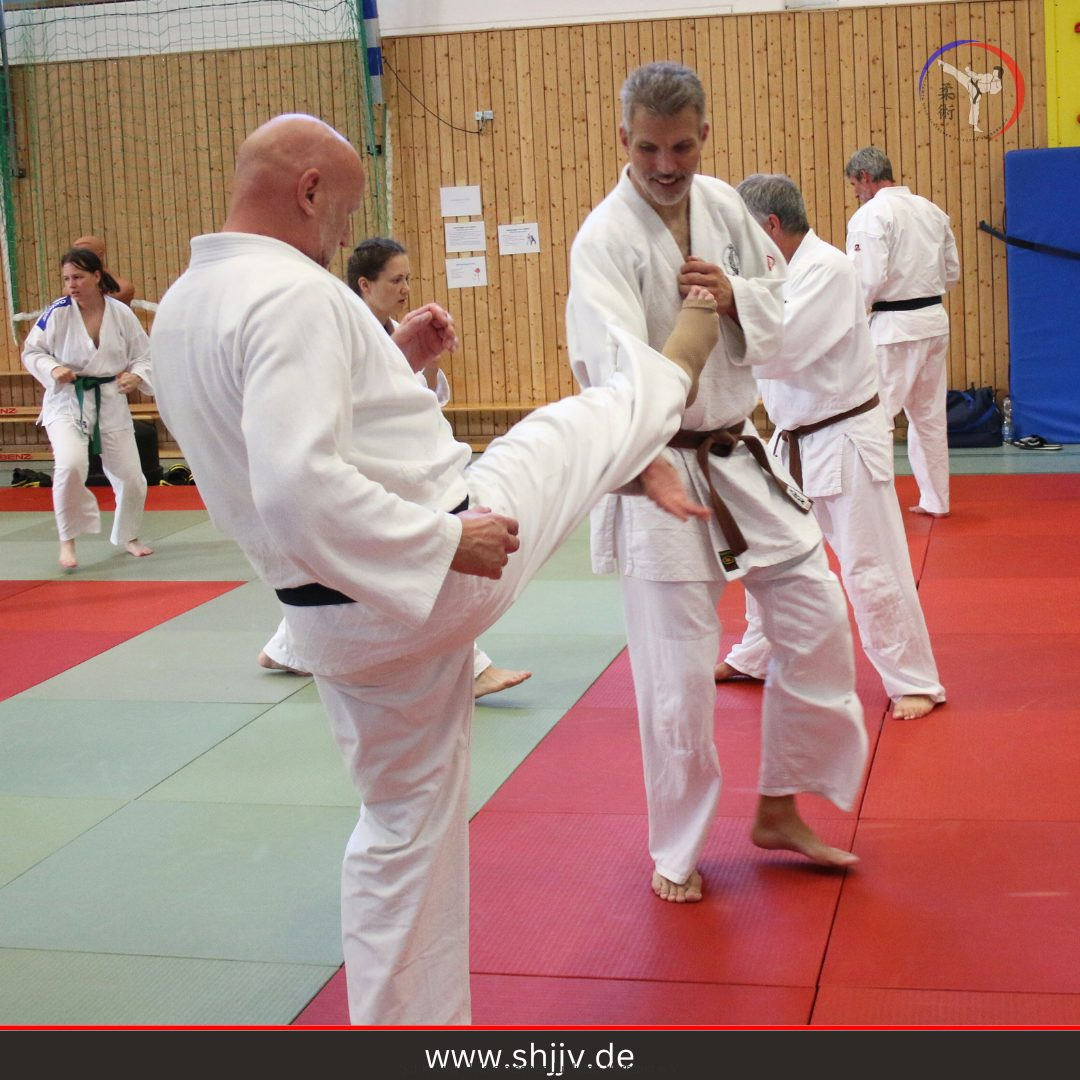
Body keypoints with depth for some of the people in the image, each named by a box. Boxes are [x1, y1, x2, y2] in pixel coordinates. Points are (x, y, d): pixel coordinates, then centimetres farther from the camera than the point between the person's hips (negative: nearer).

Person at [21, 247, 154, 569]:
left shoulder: (121, 314, -6)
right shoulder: (58, 312, -10)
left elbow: (144, 355, 4)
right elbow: (32, 352, -1)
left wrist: (136, 376, -16)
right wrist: (53, 369, -19)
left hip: (110, 402, 3)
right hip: (67, 401, -3)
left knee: (131, 476, 7)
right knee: (71, 464, -27)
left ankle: (127, 536, 36)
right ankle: (68, 540, -7)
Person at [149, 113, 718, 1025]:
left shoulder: (179, 312, 6)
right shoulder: (297, 297, -24)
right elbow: (298, 488, -34)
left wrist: (391, 360, 17)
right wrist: (446, 540, -25)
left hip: (339, 624, 8)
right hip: (433, 574, -8)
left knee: (405, 826, 22)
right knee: (597, 422, 16)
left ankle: (408, 1022, 33)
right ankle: (676, 365, 49)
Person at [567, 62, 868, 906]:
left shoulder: (724, 206, 4)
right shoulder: (606, 238, -16)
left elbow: (785, 304, 12)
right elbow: (613, 363, -31)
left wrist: (736, 296, -12)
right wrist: (649, 461, -47)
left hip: (740, 456, 7)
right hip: (656, 471, -6)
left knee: (817, 623, 9)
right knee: (679, 676, -3)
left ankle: (778, 811, 27)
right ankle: (677, 852, 20)